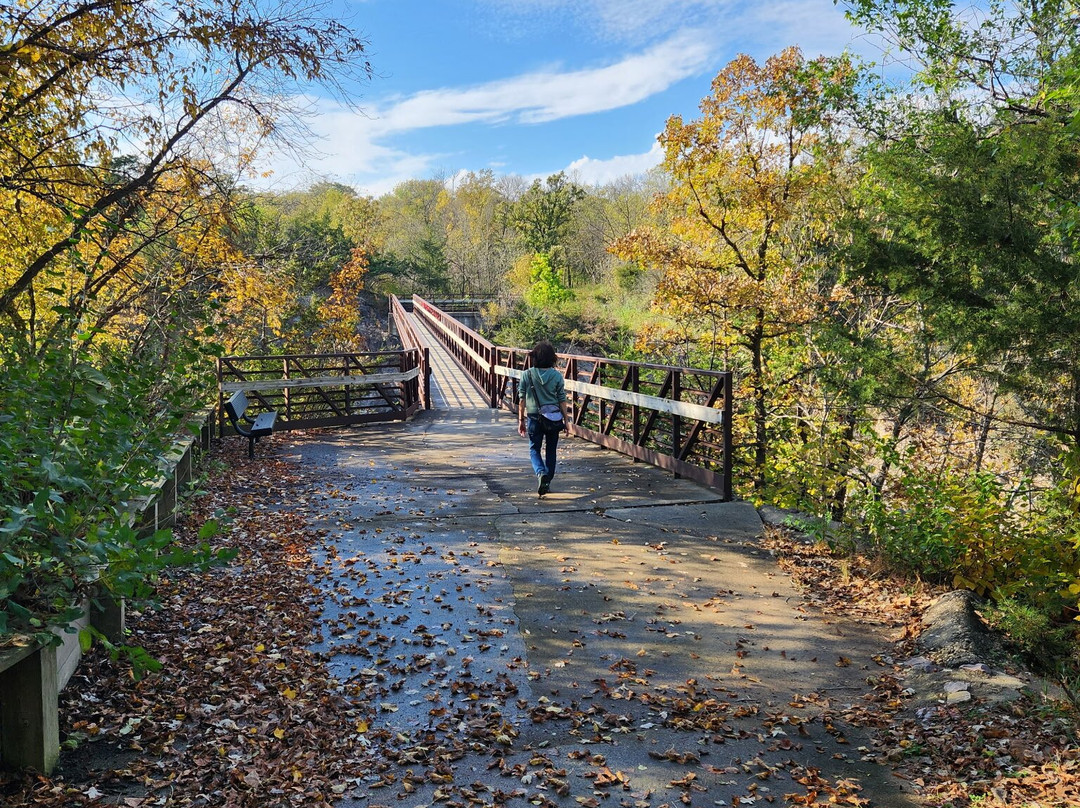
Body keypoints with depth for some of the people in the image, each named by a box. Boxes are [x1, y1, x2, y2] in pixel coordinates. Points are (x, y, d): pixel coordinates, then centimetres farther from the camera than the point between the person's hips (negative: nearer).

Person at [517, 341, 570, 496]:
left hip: (534, 418, -1)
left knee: (534, 449, 11)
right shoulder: (556, 376, -5)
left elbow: (522, 399, -2)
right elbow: (562, 400, -2)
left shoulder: (527, 375, -6)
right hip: (553, 418, 1)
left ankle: (541, 473, -15)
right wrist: (566, 420, 6)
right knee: (550, 451, 15)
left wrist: (521, 420, 6)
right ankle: (547, 482, 20)